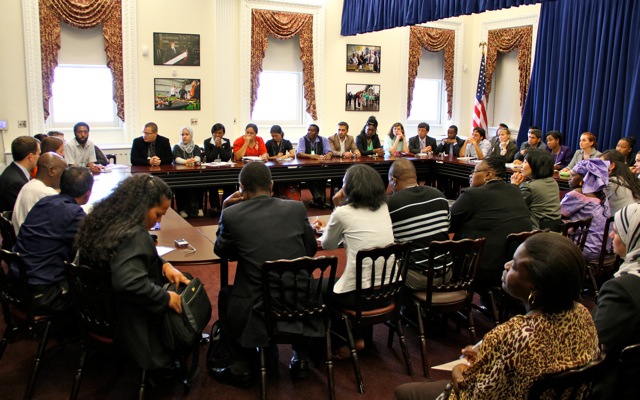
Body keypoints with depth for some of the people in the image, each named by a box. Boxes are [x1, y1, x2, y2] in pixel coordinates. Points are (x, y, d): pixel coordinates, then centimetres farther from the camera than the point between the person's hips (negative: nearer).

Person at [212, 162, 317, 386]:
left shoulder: (232, 214, -8)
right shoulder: (297, 208, -1)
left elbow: (221, 251, 10)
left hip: (258, 309, -2)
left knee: (225, 296, 31)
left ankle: (241, 368, 31)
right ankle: (300, 359, 37)